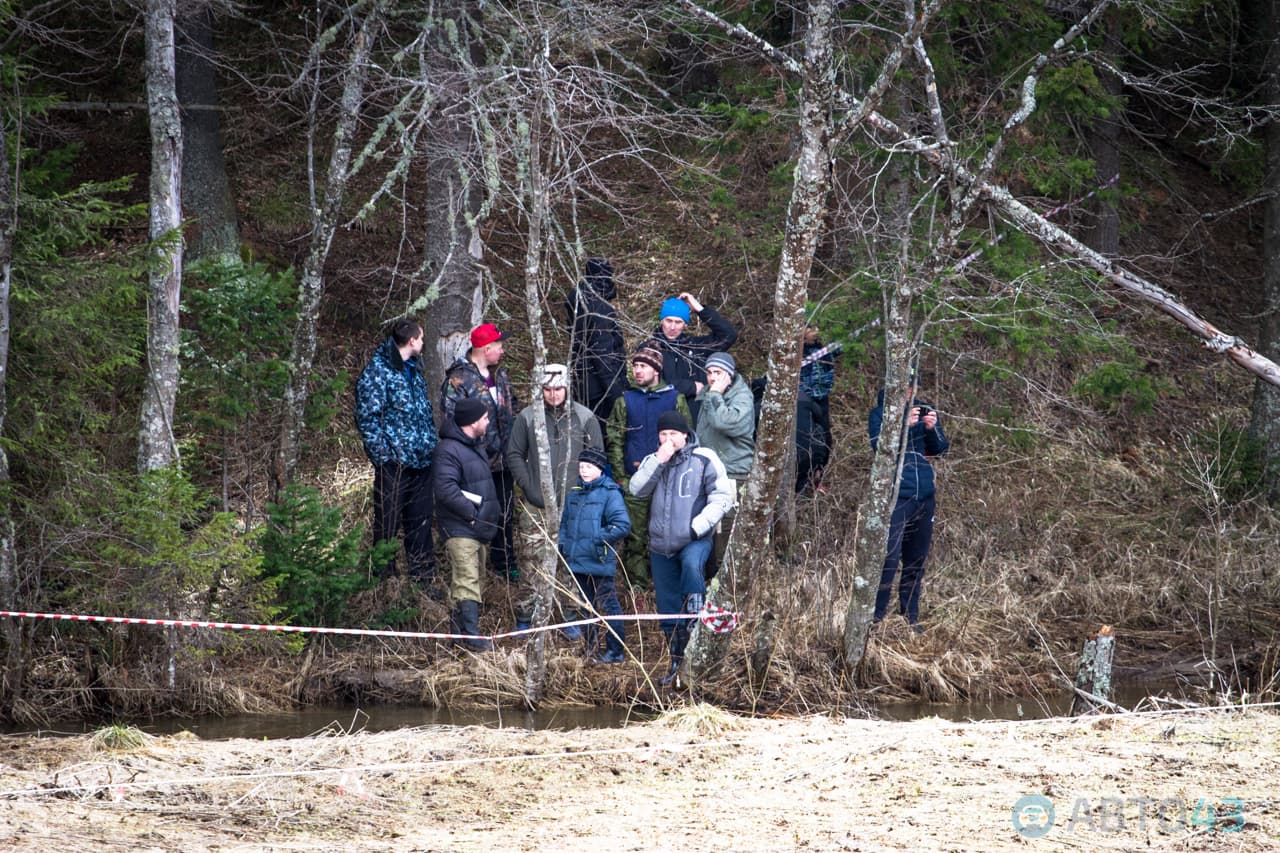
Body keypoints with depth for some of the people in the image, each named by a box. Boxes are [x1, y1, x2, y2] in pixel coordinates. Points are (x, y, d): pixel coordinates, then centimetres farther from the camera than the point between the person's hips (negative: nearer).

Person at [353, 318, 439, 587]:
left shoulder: (414, 369, 16)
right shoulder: (378, 370, -11)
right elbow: (367, 416, -14)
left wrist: (432, 443, 15)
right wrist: (381, 453, -18)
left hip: (421, 461, 8)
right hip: (393, 462, -8)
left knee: (420, 522, 13)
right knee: (388, 523, -1)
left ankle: (423, 579, 21)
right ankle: (385, 578, 6)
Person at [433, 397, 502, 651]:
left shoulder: (477, 446, 18)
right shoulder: (449, 450, -16)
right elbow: (445, 489, -24)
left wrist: (494, 512, 16)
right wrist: (471, 513, -21)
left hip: (480, 528, 10)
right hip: (460, 528, -10)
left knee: (473, 579, 14)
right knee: (467, 581, -16)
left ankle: (460, 632, 22)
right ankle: (471, 637, -22)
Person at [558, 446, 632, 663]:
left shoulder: (610, 493, -9)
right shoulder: (574, 494, 13)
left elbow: (622, 525, -16)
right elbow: (565, 522, 24)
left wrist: (598, 538, -17)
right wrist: (563, 545, 10)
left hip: (600, 562, -7)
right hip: (578, 561, 7)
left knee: (608, 604, -5)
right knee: (586, 605, 15)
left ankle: (615, 651, -1)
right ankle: (589, 647, 24)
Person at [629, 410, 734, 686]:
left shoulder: (704, 459, -4)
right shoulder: (653, 461, 10)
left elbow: (722, 497, -7)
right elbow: (637, 489, -5)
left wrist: (699, 525, -17)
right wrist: (658, 461, -14)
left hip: (694, 541, -5)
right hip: (661, 546, 5)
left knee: (691, 564, -41)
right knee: (668, 612, 8)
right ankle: (678, 663, 17)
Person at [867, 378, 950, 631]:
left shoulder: (924, 410, 12)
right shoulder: (880, 413, 0)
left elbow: (941, 449, 9)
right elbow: (879, 446, -15)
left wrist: (932, 428, -11)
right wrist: (904, 424, -27)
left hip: (924, 496, 5)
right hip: (894, 496, -5)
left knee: (916, 561, 10)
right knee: (889, 558, -14)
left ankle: (910, 617, 18)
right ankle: (876, 617, -12)